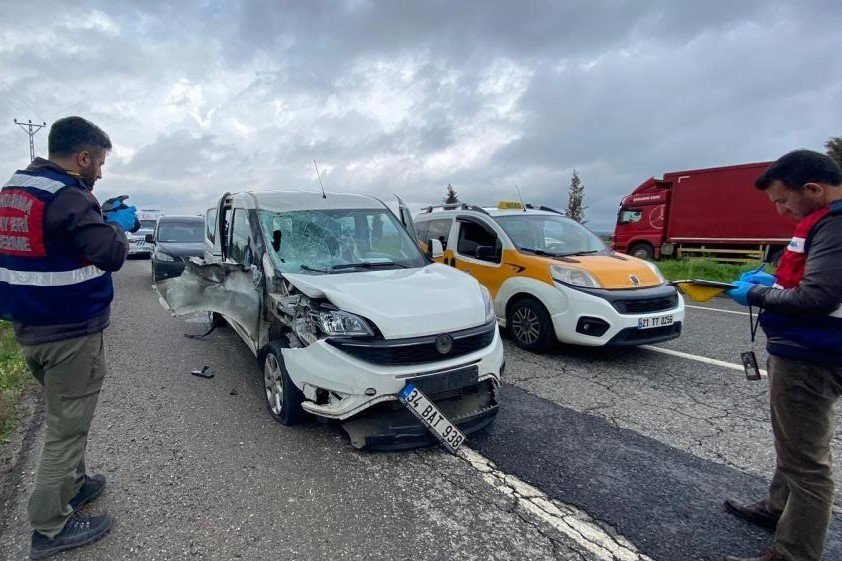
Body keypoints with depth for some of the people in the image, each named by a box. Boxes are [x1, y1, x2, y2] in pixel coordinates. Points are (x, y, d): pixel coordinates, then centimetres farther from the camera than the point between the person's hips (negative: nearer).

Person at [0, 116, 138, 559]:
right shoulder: (66, 196, -20)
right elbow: (111, 255, -23)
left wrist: (97, 217, 13)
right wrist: (119, 224, -5)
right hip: (70, 332, -9)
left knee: (65, 417, 24)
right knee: (66, 427, 3)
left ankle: (71, 485, 41)